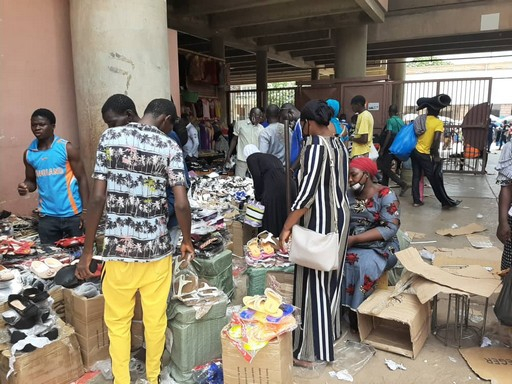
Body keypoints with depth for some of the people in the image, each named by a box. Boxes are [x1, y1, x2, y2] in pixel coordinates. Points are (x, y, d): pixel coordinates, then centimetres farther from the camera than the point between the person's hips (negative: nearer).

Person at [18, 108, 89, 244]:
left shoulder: (67, 148, -7)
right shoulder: (29, 153, 5)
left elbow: (82, 179, -6)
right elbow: (31, 181, 17)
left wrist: (85, 210, -12)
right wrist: (25, 186, -8)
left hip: (72, 214, -4)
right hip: (47, 216, 4)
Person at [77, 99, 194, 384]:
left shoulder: (109, 138, -2)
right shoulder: (170, 147, -5)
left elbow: (98, 198, -7)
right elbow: (181, 204, -12)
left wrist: (87, 250, 0)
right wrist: (187, 241, 6)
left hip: (118, 248, 1)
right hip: (156, 248, 0)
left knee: (117, 321, 18)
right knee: (155, 319, 17)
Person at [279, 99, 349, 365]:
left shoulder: (314, 146, -19)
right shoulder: (340, 145, 8)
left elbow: (307, 192, -24)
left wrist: (287, 227, -22)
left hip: (319, 219, -9)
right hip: (341, 214, 9)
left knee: (313, 280, 0)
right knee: (331, 276, 20)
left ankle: (309, 349, 12)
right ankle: (331, 331, 38)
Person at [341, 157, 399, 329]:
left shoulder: (386, 195, -9)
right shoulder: (349, 194, 8)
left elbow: (390, 229, -17)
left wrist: (354, 239, -23)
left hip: (381, 247, -4)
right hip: (352, 244, 4)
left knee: (364, 264, -33)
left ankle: (356, 310, -14)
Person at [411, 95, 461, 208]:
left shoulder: (419, 119, 4)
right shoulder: (438, 123, -12)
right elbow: (436, 140, -19)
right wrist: (436, 155, -11)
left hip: (415, 151, 6)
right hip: (425, 155, -6)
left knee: (416, 176, 12)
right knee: (435, 180, 4)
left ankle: (416, 200, 14)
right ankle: (446, 202, 15)